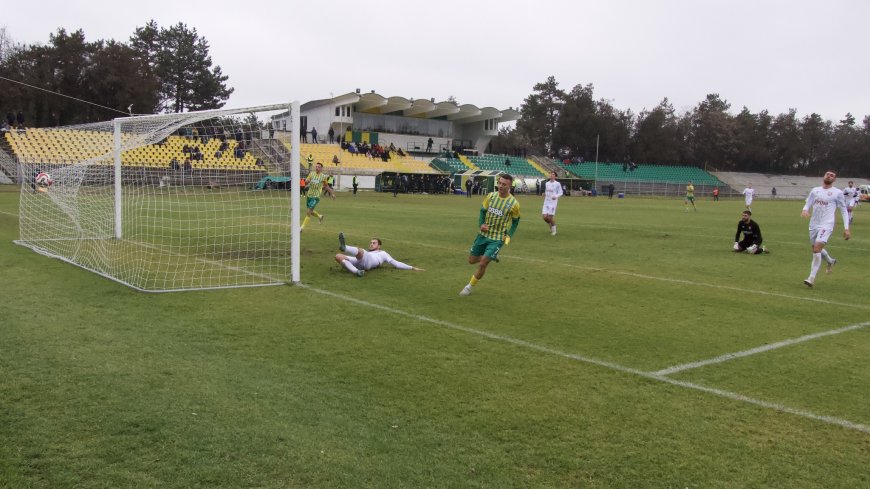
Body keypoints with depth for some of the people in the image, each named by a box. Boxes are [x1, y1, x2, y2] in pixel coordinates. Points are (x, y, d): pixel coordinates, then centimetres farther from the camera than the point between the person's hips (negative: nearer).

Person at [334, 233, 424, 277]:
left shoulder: (382, 253, 33)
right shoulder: (366, 253, 47)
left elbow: (396, 263, 24)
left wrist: (412, 268, 16)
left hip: (367, 262, -5)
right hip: (357, 261, 5)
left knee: (359, 250, -34)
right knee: (338, 256, -21)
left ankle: (343, 247, -67)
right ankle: (357, 271, -43)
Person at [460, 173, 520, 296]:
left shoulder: (513, 203, -13)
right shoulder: (491, 196, -5)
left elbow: (515, 221, 2)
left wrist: (509, 235, -10)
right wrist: (481, 224, -11)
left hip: (497, 238, -4)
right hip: (483, 234, 4)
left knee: (482, 264, -11)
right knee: (472, 260, 12)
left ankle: (470, 287, 11)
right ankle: (493, 256, 38)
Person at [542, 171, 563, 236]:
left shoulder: (557, 184, -5)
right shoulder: (546, 183, 11)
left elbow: (561, 193, -3)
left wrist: (556, 196, -20)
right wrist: (544, 194, 4)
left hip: (553, 202, -5)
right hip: (546, 202, 5)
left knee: (550, 217, -7)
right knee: (544, 216, -4)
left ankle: (554, 230, 15)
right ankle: (550, 225, 26)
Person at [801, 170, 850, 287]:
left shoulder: (837, 192, 0)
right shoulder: (815, 190, 10)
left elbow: (843, 210, 4)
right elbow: (808, 204, 12)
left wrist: (846, 228, -3)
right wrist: (805, 210, -13)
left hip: (826, 225, -5)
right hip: (814, 224, 5)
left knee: (817, 248, -20)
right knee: (817, 248, 20)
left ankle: (812, 277, -16)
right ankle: (831, 261, 52)